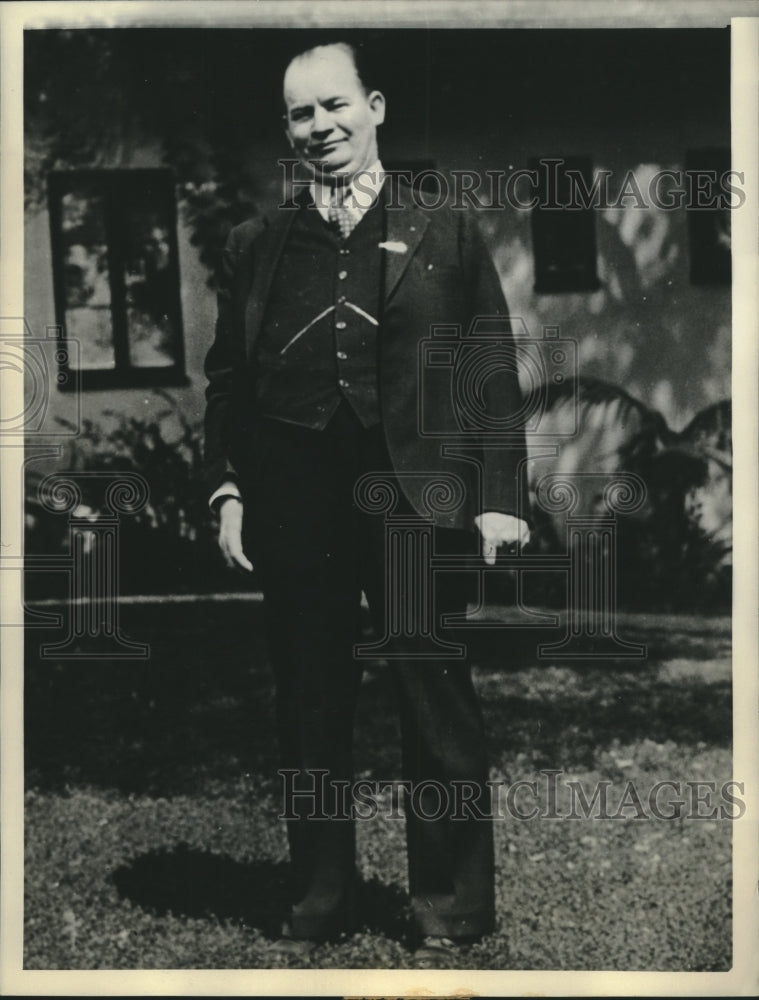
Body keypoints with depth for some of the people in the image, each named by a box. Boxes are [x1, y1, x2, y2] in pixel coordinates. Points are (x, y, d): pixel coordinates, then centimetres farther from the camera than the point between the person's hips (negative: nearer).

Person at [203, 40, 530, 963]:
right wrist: (227, 489, 1)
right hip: (293, 506, 3)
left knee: (436, 706, 2)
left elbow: (493, 374, 2)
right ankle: (319, 903, 22)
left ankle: (449, 910, 15)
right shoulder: (254, 248, 11)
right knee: (308, 709, 9)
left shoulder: (446, 236, 5)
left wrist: (499, 495, -6)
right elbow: (227, 379, 12)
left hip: (417, 498, -2)